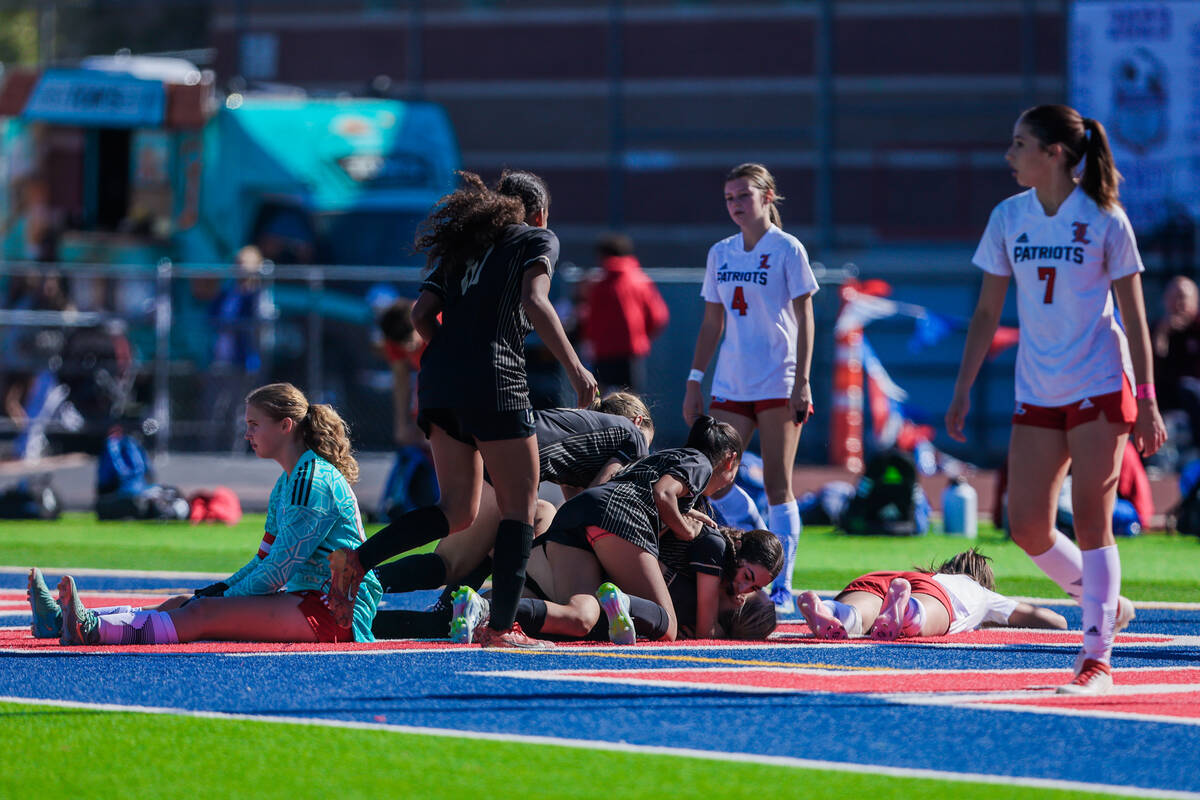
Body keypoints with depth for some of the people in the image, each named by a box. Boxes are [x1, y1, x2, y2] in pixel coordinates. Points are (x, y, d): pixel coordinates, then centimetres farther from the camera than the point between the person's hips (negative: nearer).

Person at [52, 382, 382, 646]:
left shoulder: (313, 479, -13)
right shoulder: (287, 483, 20)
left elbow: (279, 571, -18)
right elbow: (265, 561, 21)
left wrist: (221, 599, -13)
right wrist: (215, 592, 7)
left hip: (338, 612, -10)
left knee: (205, 614, -25)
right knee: (188, 604, -1)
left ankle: (92, 630, -39)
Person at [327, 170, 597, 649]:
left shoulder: (464, 244, 25)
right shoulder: (539, 240, 8)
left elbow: (422, 314, 15)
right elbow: (534, 302, -11)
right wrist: (574, 367, -12)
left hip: (438, 377, 6)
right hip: (493, 381, -6)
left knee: (458, 512, 11)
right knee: (519, 507, 2)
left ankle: (356, 559, -4)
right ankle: (502, 628, -4)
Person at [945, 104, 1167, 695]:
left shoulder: (1104, 220, -7)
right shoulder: (1008, 218, 5)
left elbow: (1133, 316, -3)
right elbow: (987, 313, 12)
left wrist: (1147, 402, -7)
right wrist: (963, 392, 9)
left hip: (1100, 390, -5)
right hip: (1037, 396, 5)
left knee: (1091, 521, -8)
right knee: (1027, 527, -1)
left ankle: (1097, 658, -4)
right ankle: (1105, 606, 23)